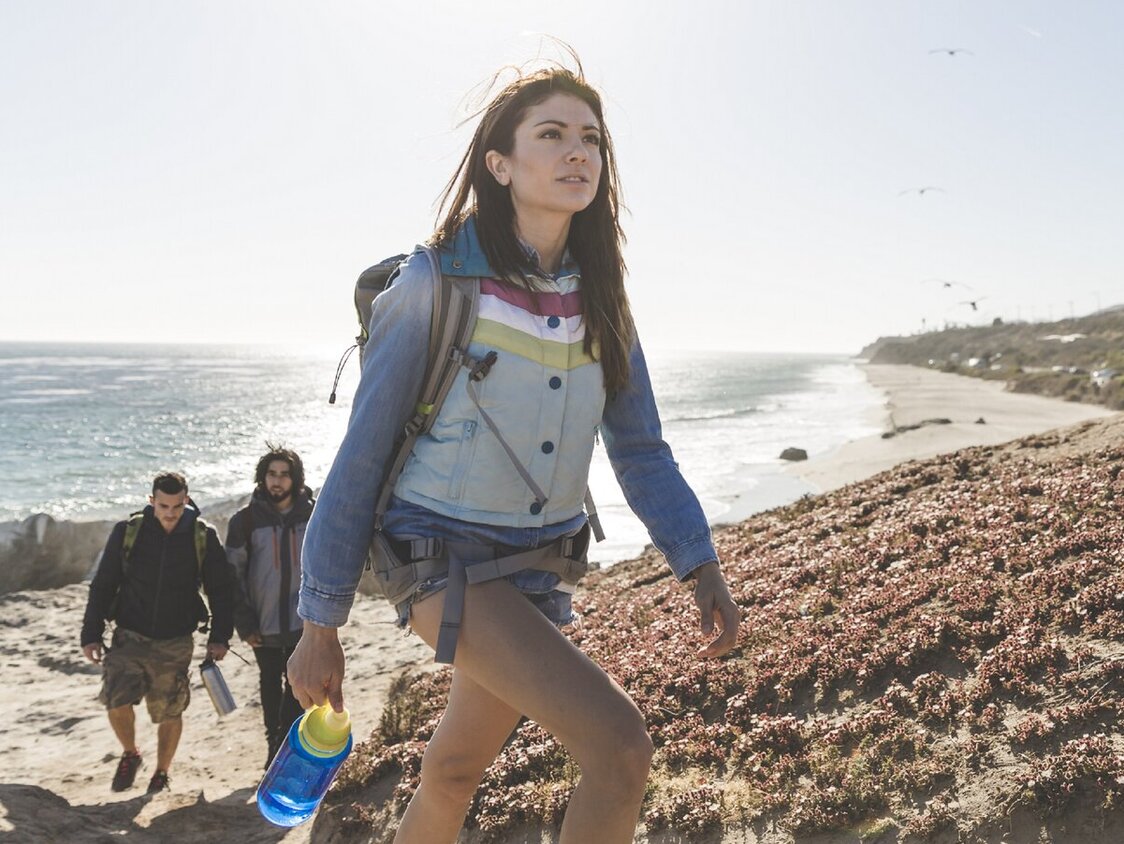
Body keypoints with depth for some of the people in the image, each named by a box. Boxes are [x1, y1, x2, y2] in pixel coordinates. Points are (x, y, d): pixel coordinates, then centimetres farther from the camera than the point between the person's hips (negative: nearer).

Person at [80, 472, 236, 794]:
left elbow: (221, 590, 3)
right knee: (116, 700, -16)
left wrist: (220, 637, -2)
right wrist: (91, 634, 0)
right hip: (130, 637, 0)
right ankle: (130, 754, 14)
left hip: (176, 643, 0)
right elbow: (103, 585, 2)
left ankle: (162, 773, 31)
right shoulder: (127, 532, -6)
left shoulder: (203, 537, -6)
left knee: (170, 713, 7)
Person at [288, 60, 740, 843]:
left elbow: (640, 449, 6)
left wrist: (700, 564, -8)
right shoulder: (437, 281, -14)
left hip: (539, 569, 6)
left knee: (454, 772, 19)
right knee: (621, 743, -20)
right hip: (444, 555, -6)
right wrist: (321, 625, -8)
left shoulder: (600, 301, 2)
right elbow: (363, 454, -11)